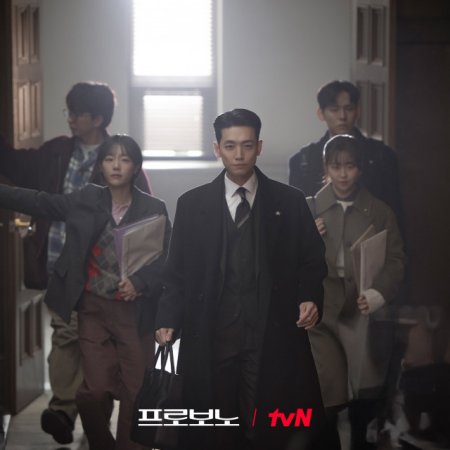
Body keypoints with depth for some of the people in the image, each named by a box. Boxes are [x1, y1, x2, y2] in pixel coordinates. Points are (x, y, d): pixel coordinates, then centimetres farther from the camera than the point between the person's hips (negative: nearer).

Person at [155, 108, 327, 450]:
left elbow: (312, 261, 10)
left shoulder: (290, 202, 7)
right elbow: (177, 271, 8)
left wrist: (311, 299, -8)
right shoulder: (192, 204, 8)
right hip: (210, 341, 1)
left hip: (272, 339, -1)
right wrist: (169, 321, -5)